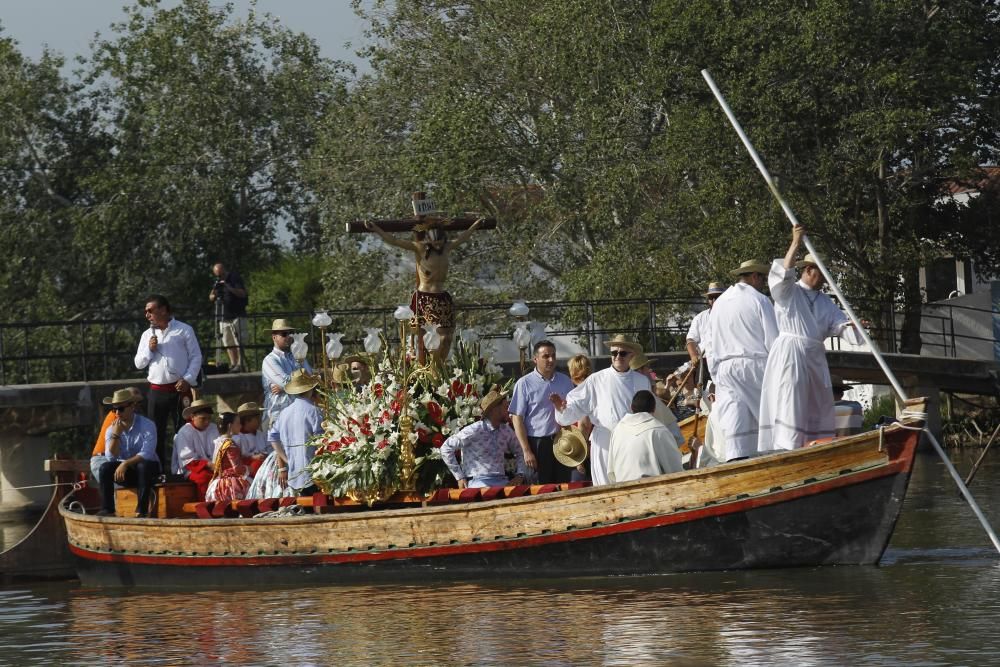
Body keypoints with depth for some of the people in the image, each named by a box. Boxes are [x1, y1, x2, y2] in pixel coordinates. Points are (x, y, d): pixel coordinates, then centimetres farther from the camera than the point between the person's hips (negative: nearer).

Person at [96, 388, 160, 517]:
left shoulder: (147, 426, -12)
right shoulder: (111, 429, 0)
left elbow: (147, 454, -23)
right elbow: (111, 457, -11)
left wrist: (126, 464, -32)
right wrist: (116, 434, -22)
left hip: (147, 469, -4)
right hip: (123, 471, 4)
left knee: (144, 466, -37)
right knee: (104, 468, -23)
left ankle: (142, 509, -32)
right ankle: (107, 509, -24)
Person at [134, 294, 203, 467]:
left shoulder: (184, 330, 2)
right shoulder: (147, 335, 15)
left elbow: (196, 357, 0)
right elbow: (139, 363, 15)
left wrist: (187, 379, -12)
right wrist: (149, 349, -3)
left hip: (179, 389, -4)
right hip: (156, 391, 4)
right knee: (156, 434, 4)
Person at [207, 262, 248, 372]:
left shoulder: (234, 278, -4)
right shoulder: (218, 281, 14)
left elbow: (242, 293, -12)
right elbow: (211, 298, 15)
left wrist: (229, 287, -22)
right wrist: (214, 294, -9)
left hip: (237, 316, -6)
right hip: (224, 317, 6)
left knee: (238, 342, -10)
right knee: (228, 344, 3)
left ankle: (239, 364, -12)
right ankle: (233, 364, 6)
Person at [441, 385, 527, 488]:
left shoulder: (506, 431, 12)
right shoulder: (474, 430, -7)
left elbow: (520, 452, 26)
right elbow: (446, 448, -5)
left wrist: (520, 475, 8)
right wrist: (459, 477, -5)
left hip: (502, 481, 5)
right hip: (478, 482, -5)